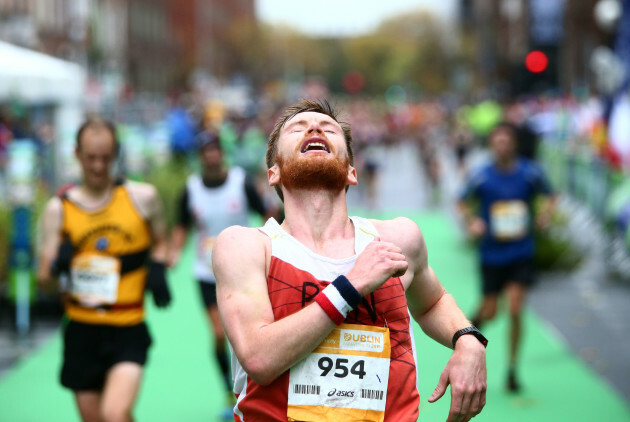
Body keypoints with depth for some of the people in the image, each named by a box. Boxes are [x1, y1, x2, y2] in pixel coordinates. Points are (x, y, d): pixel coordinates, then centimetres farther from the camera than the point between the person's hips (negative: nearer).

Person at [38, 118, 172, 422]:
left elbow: (160, 243, 15)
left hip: (129, 331, -2)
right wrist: (58, 265, -21)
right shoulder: (58, 208, 1)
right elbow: (44, 275, 2)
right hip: (82, 330, 2)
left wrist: (157, 266, -7)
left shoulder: (142, 197, -1)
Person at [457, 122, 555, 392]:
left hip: (521, 251, 0)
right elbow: (463, 203, 7)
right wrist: (472, 222, -12)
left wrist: (546, 212, -10)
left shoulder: (530, 172, -6)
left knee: (515, 311, -9)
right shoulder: (482, 177, -7)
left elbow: (548, 196, 10)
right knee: (490, 312, 8)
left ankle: (512, 369, 6)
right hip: (492, 254, 0)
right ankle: (476, 319, 47)